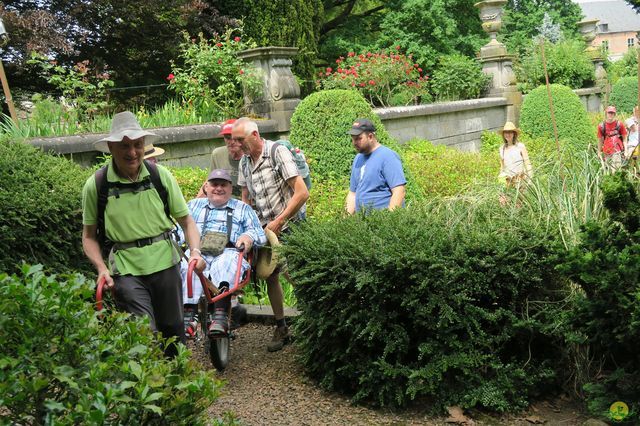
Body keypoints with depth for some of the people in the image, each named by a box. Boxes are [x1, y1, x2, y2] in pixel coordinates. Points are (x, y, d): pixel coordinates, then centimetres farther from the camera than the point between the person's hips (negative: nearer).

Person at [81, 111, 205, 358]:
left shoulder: (161, 175, -2)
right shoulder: (96, 185, -6)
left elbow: (186, 221, 3)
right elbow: (89, 236, 2)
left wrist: (195, 251, -13)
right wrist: (102, 269, -13)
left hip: (166, 263, 2)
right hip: (126, 270, -2)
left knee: (173, 330, 15)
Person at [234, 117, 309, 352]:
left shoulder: (278, 152, -13)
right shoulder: (244, 162, 7)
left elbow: (302, 193, -18)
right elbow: (246, 199, 18)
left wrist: (278, 222, -17)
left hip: (289, 224, -6)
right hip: (265, 228, 6)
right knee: (270, 276, 8)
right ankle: (281, 328, 20)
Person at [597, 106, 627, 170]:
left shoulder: (619, 125, 0)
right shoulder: (601, 126, 5)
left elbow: (624, 138, 3)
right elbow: (600, 140, 12)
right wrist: (599, 152, 13)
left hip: (617, 151, -2)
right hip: (606, 152, 2)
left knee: (617, 168, -13)